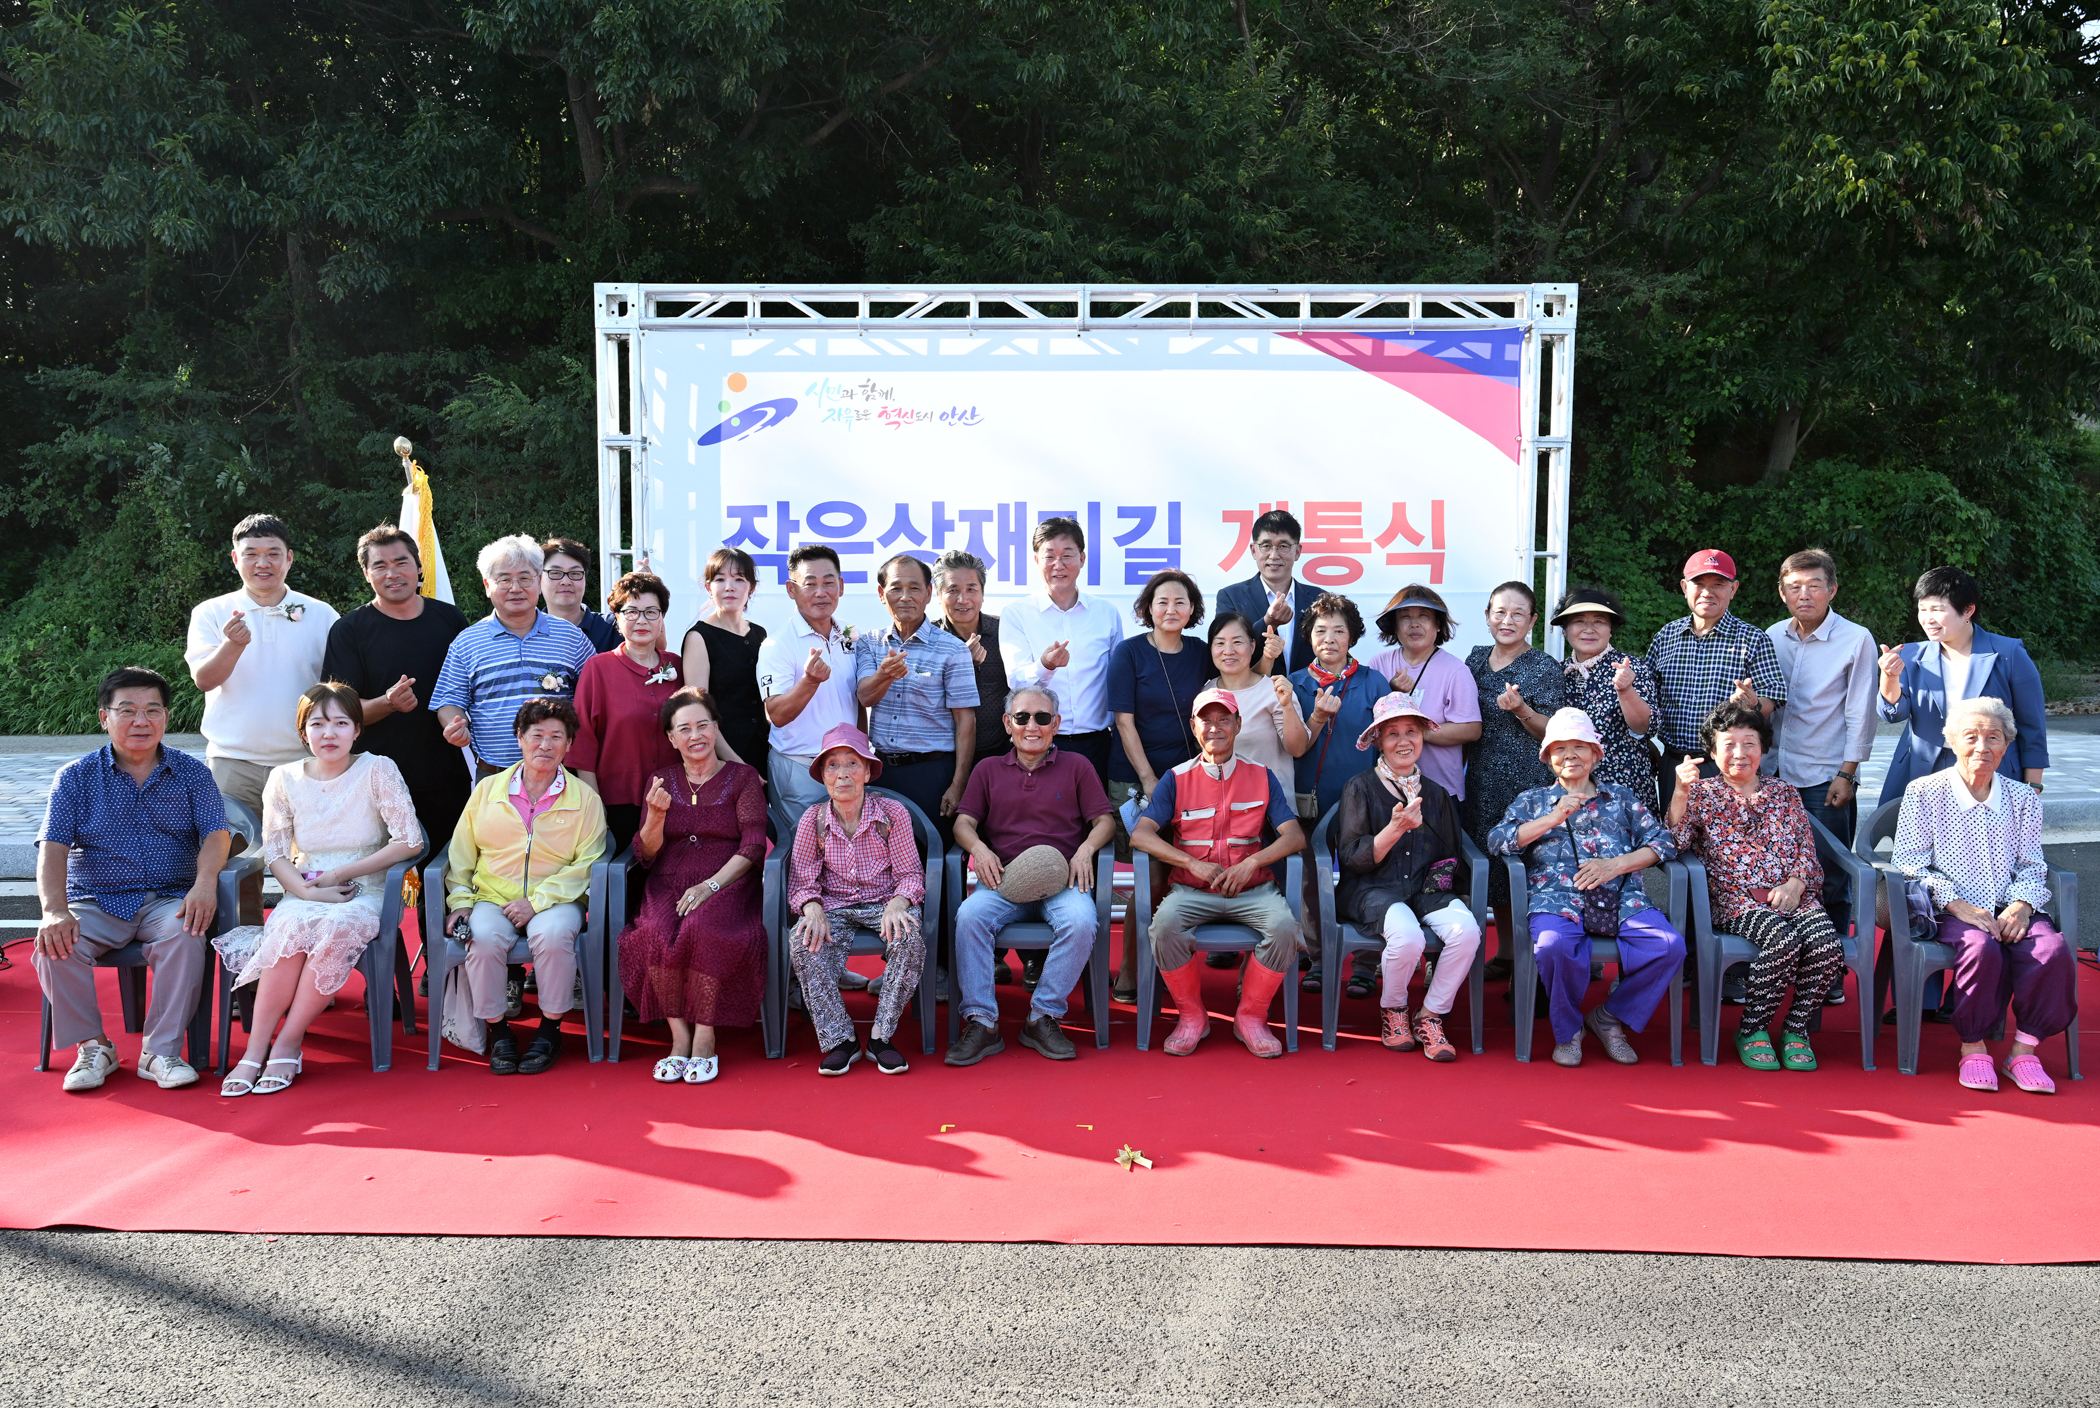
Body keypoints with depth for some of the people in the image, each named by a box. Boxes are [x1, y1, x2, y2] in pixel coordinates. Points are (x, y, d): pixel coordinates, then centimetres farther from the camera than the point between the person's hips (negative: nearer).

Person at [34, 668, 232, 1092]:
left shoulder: (192, 774, 9)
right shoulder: (76, 777, 7)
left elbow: (215, 834, -3)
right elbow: (53, 847, -4)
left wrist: (205, 883, -25)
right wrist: (54, 909, -22)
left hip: (168, 899, -1)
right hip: (95, 902, 1)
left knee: (185, 936, -34)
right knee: (55, 944, -29)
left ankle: (161, 1050, -22)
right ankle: (92, 1045, -10)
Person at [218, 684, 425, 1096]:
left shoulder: (378, 771, -2)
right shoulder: (285, 779, 6)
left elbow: (410, 842, -8)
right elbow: (274, 851, 5)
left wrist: (340, 874, -10)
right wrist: (309, 890, -15)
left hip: (364, 893, -2)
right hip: (304, 892, 2)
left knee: (337, 927, -36)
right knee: (291, 926, -33)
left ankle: (288, 1043, -26)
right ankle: (255, 1049, -29)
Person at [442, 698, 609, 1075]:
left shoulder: (585, 799, 4)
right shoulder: (487, 790, 10)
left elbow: (586, 863, -3)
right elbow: (461, 852, 15)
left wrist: (538, 901, -14)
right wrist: (460, 901, 1)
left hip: (555, 900, -1)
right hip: (492, 897, 1)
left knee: (553, 935, -34)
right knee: (483, 938, -31)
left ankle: (549, 1030, -13)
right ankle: (498, 1032, -11)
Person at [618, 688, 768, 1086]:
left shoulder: (742, 777, 7)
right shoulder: (661, 780, 15)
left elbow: (752, 847, -3)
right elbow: (646, 855, 8)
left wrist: (710, 885, -17)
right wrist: (656, 816, -13)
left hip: (726, 885, -2)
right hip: (669, 885, 2)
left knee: (703, 929, -35)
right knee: (658, 934, -31)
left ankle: (705, 1041, -23)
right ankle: (679, 1038, -18)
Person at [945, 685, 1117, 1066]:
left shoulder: (1076, 766, 16)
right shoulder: (988, 770, 20)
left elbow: (1105, 820, 11)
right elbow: (963, 823, 12)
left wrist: (1086, 849, -10)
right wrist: (979, 848, -10)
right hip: (1003, 879, 1)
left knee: (1080, 921, -34)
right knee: (969, 916, -31)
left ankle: (1043, 1018, -20)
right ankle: (980, 1023, -27)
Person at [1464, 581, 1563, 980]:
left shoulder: (1545, 668, -7)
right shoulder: (1477, 659, 10)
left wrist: (1521, 710, -24)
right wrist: (1459, 767, 16)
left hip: (1529, 782, -6)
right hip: (1483, 781, 6)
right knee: (1491, 863, 10)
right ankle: (1505, 953, 21)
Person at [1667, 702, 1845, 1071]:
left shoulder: (1784, 793, 20)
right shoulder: (1702, 793, 12)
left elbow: (1807, 850, 15)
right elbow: (1675, 842, -4)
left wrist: (1795, 883, -5)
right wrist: (1680, 792, -17)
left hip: (1792, 897, 3)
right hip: (1737, 900, -3)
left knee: (1827, 943, -28)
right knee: (1785, 939, -33)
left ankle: (1796, 1030, -7)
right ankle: (1751, 1029, -14)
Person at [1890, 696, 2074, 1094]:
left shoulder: (2024, 799, 16)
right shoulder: (1923, 793, 5)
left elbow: (2031, 867, 12)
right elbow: (1908, 864, -1)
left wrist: (2022, 905, -10)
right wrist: (1956, 905, -14)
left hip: (2010, 911, 3)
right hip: (1950, 912, -3)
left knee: (2053, 950, -28)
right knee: (1982, 949, -35)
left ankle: (2024, 1049, -14)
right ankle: (1973, 1047, -16)